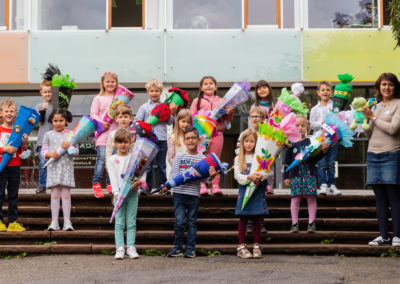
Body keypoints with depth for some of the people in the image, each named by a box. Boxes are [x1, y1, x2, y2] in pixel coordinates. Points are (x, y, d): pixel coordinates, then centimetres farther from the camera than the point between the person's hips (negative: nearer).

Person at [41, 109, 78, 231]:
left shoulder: (70, 134, 9)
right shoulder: (48, 135, 10)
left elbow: (76, 151, 6)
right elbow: (43, 151, 8)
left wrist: (69, 146, -14)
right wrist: (50, 154, -13)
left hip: (67, 167, 0)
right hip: (53, 166, 1)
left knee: (66, 194, -2)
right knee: (55, 194, 0)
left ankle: (67, 221, 0)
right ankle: (54, 222, 3)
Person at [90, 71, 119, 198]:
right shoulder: (98, 98, 7)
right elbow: (93, 114, 3)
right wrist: (101, 123, -12)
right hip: (103, 132, -3)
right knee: (102, 158, -12)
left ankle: (110, 184, 12)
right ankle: (96, 184, -9)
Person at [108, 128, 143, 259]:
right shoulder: (112, 160, 5)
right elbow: (113, 178, -3)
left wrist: (139, 181, -21)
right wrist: (116, 193, -16)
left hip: (132, 192, 1)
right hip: (119, 193, -1)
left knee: (131, 222, 2)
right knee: (119, 223, -3)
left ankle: (131, 247, 4)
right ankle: (120, 248, -3)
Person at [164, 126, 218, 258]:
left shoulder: (202, 158, 7)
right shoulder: (179, 156, 4)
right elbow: (173, 174, 0)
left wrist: (210, 176, -19)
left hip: (194, 194, 1)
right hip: (179, 193, -1)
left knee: (192, 222, 6)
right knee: (179, 221, -5)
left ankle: (190, 249, 13)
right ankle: (177, 248, 7)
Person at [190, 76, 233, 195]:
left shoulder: (221, 101, 13)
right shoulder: (197, 101, 9)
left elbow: (227, 118, 11)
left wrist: (230, 114, -9)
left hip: (217, 133, 1)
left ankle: (215, 185, 6)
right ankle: (202, 185, 0)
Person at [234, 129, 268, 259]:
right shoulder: (238, 159, 6)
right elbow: (237, 175, -5)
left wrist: (260, 176, -24)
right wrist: (249, 177, -22)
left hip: (258, 191, 1)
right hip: (244, 191, 0)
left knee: (257, 220, 4)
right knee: (243, 219, 2)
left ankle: (256, 246, 12)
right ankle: (241, 247, 7)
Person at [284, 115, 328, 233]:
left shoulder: (311, 141, 4)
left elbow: (316, 158, 6)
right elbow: (287, 161, 7)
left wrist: (323, 151, -12)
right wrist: (286, 177, 6)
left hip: (310, 174, 0)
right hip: (296, 174, 0)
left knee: (311, 198, -1)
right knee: (295, 198, 0)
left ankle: (311, 223, 5)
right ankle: (294, 223, 6)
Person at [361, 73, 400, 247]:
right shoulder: (377, 106, 17)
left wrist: (373, 117, -5)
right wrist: (365, 119, 2)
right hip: (373, 155, 6)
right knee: (380, 198, 6)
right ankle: (383, 236, 10)